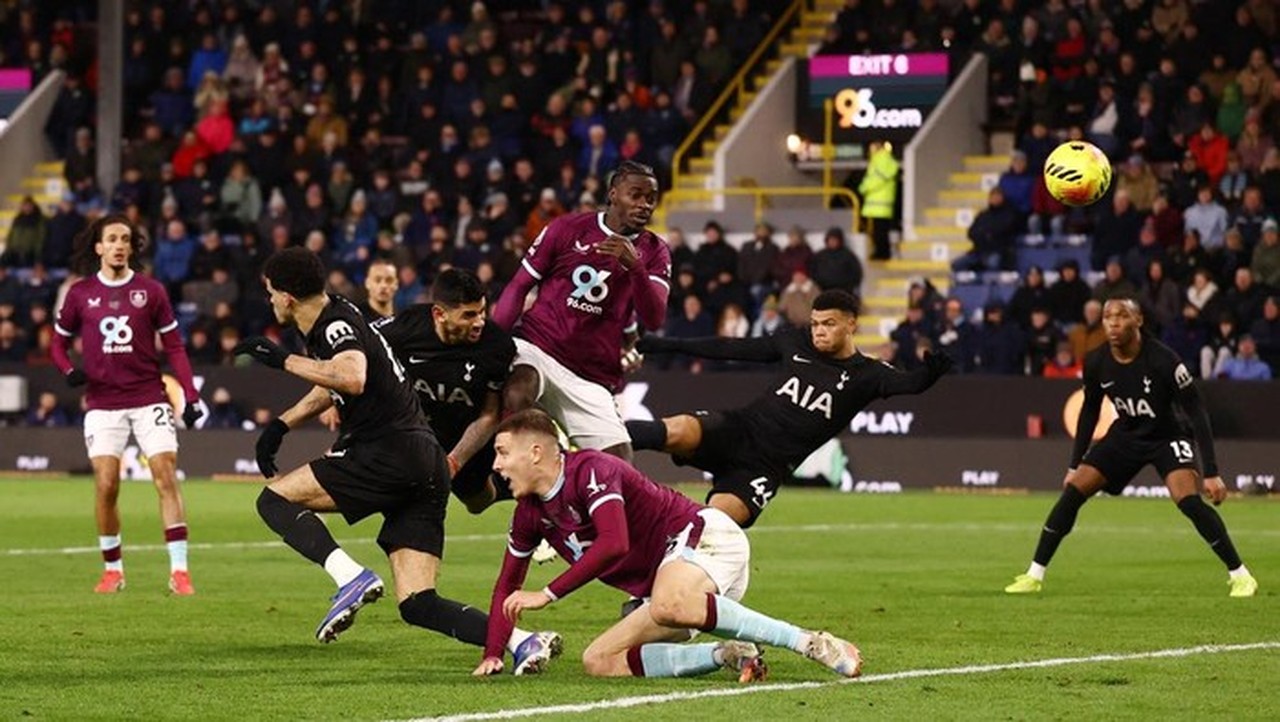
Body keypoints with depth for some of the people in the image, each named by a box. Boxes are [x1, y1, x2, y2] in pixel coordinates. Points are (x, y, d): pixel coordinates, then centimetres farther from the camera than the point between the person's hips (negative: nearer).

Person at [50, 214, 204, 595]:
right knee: (106, 485, -6)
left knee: (166, 477, -10)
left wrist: (190, 397, -3)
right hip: (103, 403, 1)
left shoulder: (150, 291, 3)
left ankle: (179, 570, -10)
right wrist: (69, 370, -7)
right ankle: (112, 570, 10)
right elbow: (59, 342, 15)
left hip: (149, 398, -1)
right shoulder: (80, 294, 5)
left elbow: (174, 346, 4)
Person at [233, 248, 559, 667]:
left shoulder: (337, 325, -9)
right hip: (425, 466, 10)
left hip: (389, 455, -10)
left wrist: (284, 361, -23)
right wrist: (281, 425, 34)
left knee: (275, 499, -3)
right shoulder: (333, 320, 21)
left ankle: (352, 578, -21)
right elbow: (331, 387, 41)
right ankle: (521, 641, -15)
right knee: (418, 606, 3)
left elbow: (352, 378, -32)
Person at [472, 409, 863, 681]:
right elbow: (508, 584, 22)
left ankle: (814, 644, -38)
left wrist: (548, 594, -27)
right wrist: (492, 655, 10)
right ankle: (727, 654, -9)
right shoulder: (530, 514, 11)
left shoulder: (590, 470, -17)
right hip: (662, 584, 10)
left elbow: (613, 544, -31)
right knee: (599, 662, -3)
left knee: (669, 604, -43)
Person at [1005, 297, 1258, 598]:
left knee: (1189, 500, -27)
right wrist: (1075, 465, 8)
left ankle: (1240, 575, -15)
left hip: (1167, 437, -5)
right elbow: (1090, 411, 6)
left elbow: (1197, 413, -21)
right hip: (1126, 436, 5)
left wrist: (1211, 473, -24)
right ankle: (1034, 576, 3)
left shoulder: (1163, 361, -28)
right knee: (1072, 492, -7)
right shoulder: (1096, 363, -13)